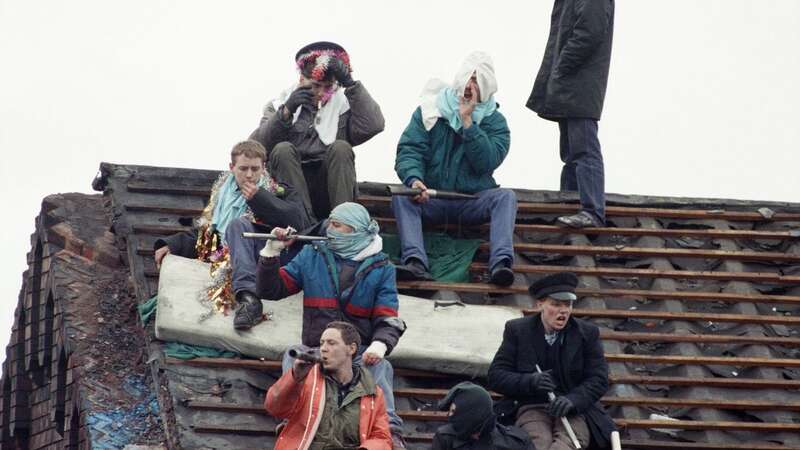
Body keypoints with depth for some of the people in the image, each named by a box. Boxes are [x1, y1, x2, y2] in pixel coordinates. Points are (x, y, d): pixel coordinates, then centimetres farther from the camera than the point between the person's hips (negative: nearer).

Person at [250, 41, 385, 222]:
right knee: (283, 149, -23)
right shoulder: (279, 105, 12)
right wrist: (286, 112, -16)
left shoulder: (342, 105, 11)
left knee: (341, 148, -21)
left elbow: (373, 125, -11)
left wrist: (350, 83, -11)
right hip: (292, 191, 0)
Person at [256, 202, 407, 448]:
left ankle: (390, 430, -44)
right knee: (293, 358, -32)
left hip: (359, 351, -1)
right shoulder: (311, 256, 13)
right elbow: (270, 290, 13)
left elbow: (388, 319, 1)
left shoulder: (381, 268, 8)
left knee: (379, 367, -34)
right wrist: (271, 252, -2)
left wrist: (379, 345, -22)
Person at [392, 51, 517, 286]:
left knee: (506, 196, -27)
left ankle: (501, 263, -45)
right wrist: (414, 179, -29)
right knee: (401, 196, -28)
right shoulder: (429, 111, 3)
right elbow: (409, 150, -8)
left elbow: (487, 161, -13)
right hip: (430, 200, 0)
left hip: (473, 202, 0)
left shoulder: (495, 121, 4)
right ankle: (415, 262, -47)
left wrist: (468, 122, -17)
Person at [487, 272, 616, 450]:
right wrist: (530, 382, -12)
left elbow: (599, 379, 6)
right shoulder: (517, 330, 10)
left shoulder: (587, 333, 10)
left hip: (573, 410, 0)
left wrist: (572, 400, -15)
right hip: (531, 407, 0)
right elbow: (496, 376, 7)